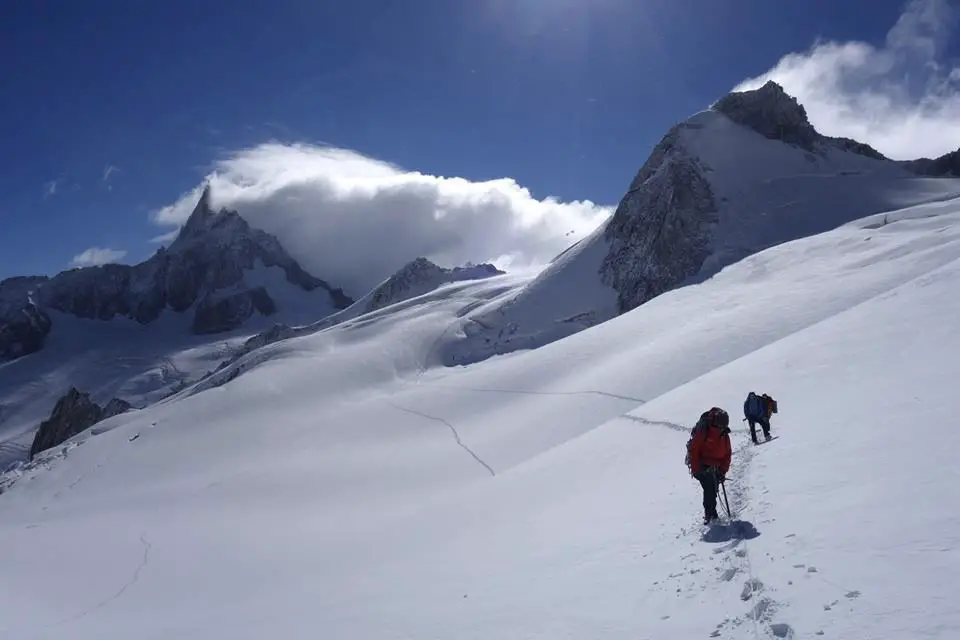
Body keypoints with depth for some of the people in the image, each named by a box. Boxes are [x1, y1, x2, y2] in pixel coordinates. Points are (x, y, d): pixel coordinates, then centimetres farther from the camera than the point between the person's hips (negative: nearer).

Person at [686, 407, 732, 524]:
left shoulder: (725, 436, 3)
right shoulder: (702, 432, -15)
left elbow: (727, 454, 9)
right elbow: (693, 450, -13)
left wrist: (723, 471, 2)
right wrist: (695, 469, -14)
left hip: (715, 468, 5)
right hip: (702, 466, -5)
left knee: (713, 490, 6)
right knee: (709, 489, -15)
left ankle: (710, 513, 19)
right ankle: (710, 513, -8)